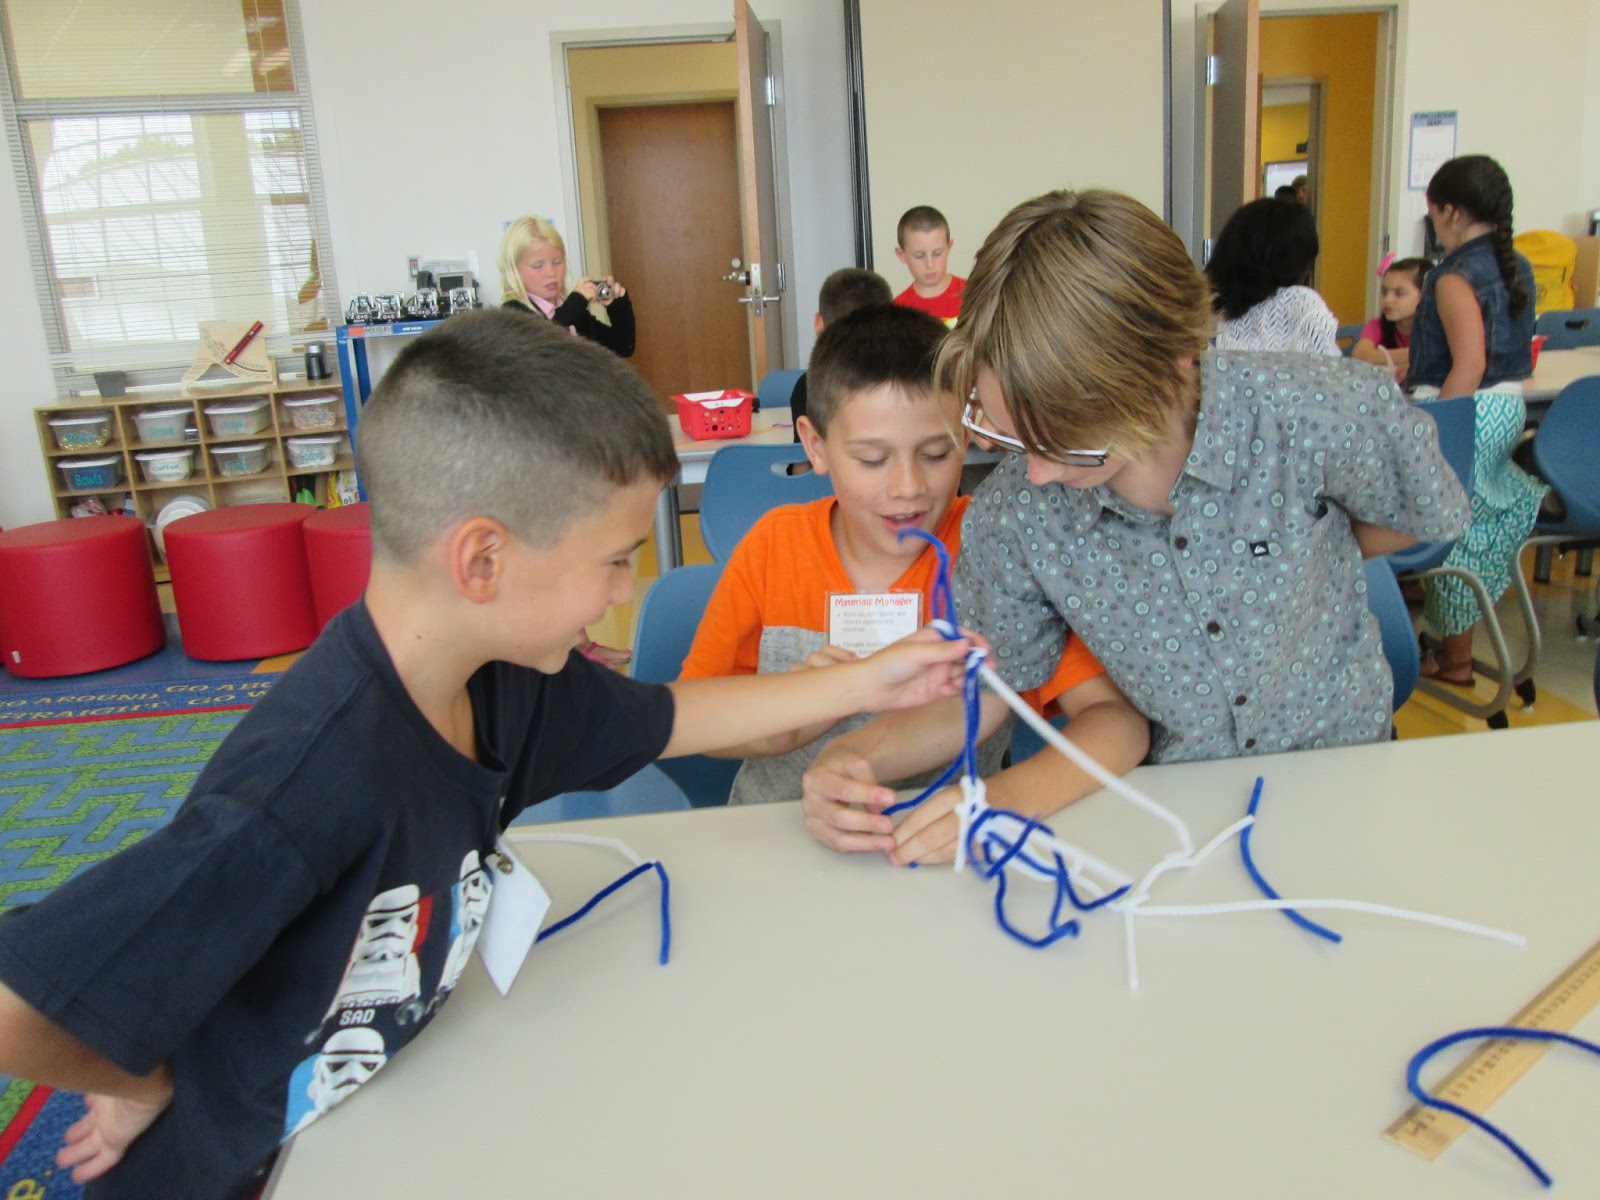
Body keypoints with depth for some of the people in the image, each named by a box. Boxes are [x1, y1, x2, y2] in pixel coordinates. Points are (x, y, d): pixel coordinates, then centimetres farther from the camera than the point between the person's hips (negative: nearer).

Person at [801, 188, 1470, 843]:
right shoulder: (1012, 519, -22)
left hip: (1347, 761, 1)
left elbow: (1429, 516, -3)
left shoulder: (1322, 414, -26)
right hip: (1177, 800, 0)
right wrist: (857, 754, -23)